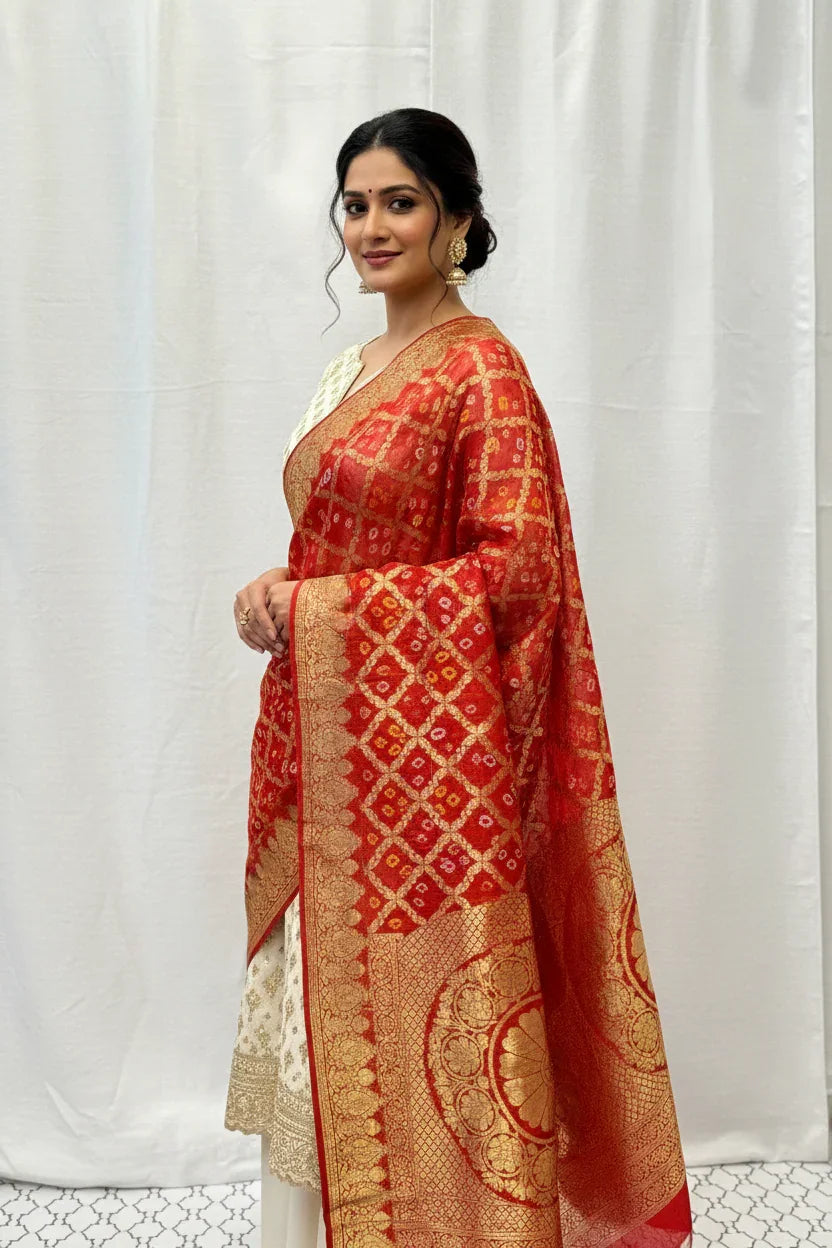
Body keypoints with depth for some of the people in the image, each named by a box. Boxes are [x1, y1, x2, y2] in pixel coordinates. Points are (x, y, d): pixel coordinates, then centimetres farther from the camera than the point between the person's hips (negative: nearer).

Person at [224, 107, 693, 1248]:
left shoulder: (482, 368, -10)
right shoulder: (350, 370, 15)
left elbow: (516, 567, -18)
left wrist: (308, 608, -17)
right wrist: (276, 594, -1)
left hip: (428, 751, -8)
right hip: (330, 742, 8)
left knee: (414, 1011, 3)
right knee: (323, 1009, 15)